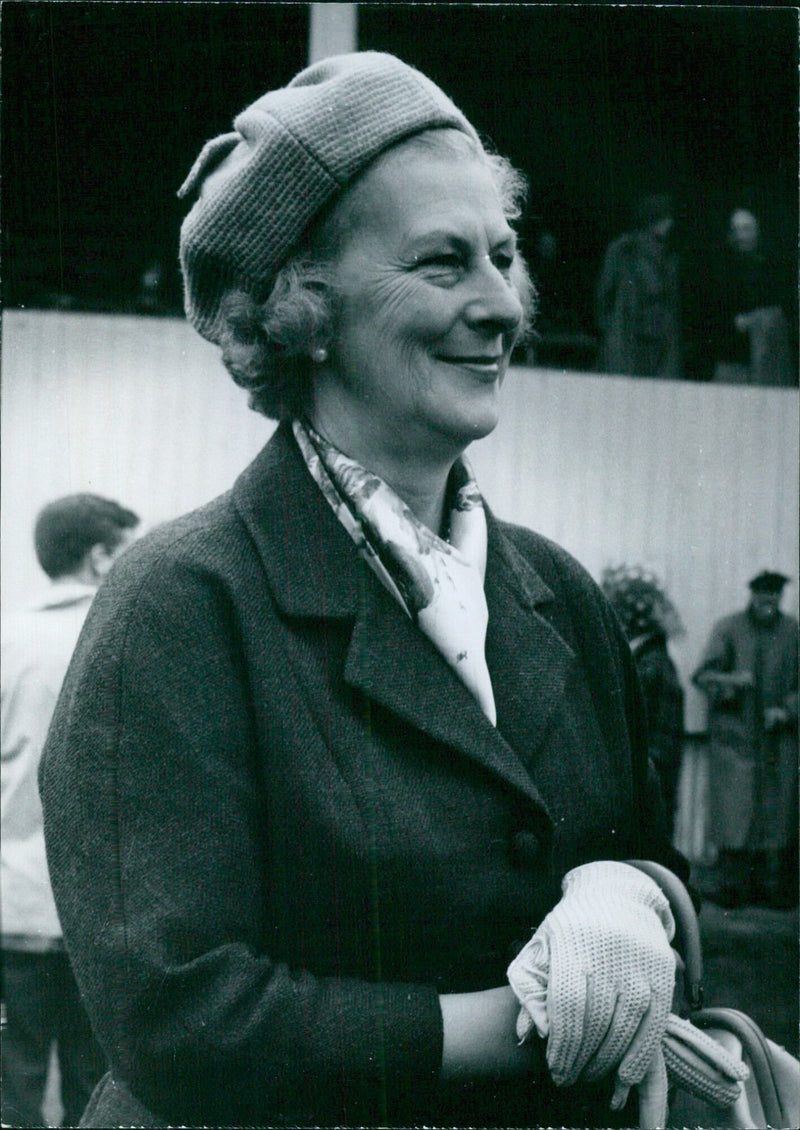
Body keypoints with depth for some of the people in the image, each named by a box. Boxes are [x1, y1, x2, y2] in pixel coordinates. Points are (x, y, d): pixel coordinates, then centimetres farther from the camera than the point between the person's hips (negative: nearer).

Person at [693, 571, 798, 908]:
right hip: (736, 734, -2)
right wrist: (731, 680, -25)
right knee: (734, 808, -8)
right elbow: (704, 674, -5)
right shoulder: (728, 629, 1)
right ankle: (732, 883, -4)